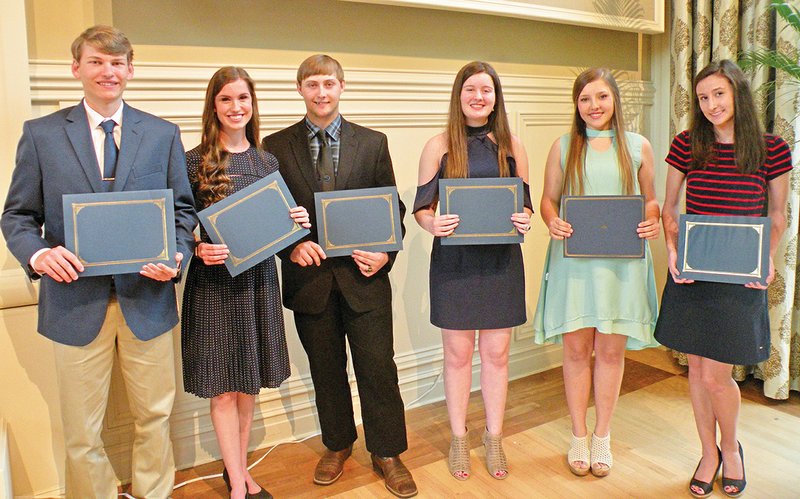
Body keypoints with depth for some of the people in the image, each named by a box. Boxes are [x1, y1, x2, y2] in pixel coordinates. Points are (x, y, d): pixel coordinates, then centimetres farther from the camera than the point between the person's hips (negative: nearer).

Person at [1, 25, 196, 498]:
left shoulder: (164, 134, 5)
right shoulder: (41, 134, 3)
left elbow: (183, 209, 6)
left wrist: (177, 255, -13)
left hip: (146, 296, 1)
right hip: (76, 299, 0)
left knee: (155, 416, 15)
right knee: (83, 432, 11)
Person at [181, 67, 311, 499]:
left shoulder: (267, 162, 8)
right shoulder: (194, 162, -5)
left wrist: (297, 222, -7)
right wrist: (199, 250, -22)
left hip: (259, 278, 4)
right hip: (213, 282, -4)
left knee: (248, 382, 14)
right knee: (222, 387, 4)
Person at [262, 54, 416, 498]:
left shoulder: (373, 143, 4)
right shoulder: (276, 146, 3)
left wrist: (386, 253, -10)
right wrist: (292, 245, -14)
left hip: (364, 276, 0)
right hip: (309, 277, 1)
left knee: (378, 369, 5)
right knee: (326, 370, 15)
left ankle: (387, 453, 25)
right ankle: (337, 445, 37)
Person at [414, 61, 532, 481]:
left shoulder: (511, 146, 5)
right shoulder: (439, 146, 0)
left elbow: (525, 204, 10)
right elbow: (421, 207, 0)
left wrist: (525, 221, -12)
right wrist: (432, 224, -21)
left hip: (501, 260, 2)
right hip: (454, 261, -1)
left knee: (496, 353, 9)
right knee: (458, 353, 8)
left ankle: (494, 438, 28)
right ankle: (458, 439, 27)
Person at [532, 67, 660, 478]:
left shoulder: (638, 146, 8)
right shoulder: (563, 147, 7)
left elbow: (650, 200, 12)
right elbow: (548, 200, 8)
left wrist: (651, 223, -9)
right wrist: (552, 223, -13)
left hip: (622, 261, 1)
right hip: (574, 259, 0)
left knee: (610, 350, 7)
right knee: (576, 349, 5)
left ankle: (603, 437, 26)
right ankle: (579, 437, 23)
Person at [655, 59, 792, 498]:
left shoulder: (773, 150, -4)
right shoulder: (686, 145, -1)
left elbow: (777, 216, 6)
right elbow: (668, 208, 7)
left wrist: (768, 259, -9)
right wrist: (672, 249, -8)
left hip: (740, 277, -2)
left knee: (715, 375, 0)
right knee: (697, 367, 12)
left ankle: (731, 449, 31)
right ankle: (709, 453, 33)